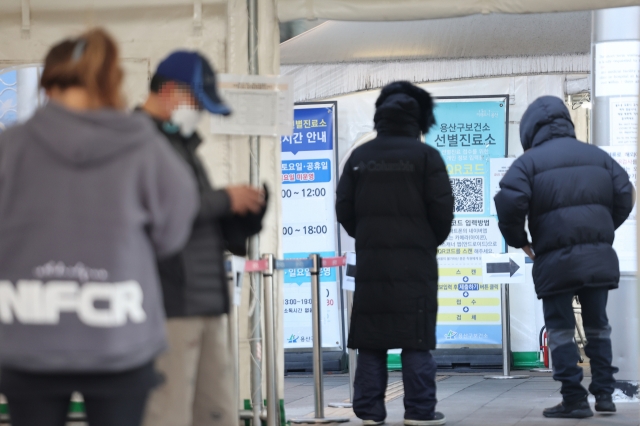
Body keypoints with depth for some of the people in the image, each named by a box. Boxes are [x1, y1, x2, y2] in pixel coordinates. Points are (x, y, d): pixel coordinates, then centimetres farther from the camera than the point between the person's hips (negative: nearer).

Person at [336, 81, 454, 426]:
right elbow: (442, 208, -6)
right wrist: (431, 241, 12)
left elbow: (344, 209, 4)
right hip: (415, 259, -3)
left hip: (370, 259, 3)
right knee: (416, 338, -1)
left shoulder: (359, 157, 5)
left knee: (370, 338, 5)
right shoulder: (425, 155, -4)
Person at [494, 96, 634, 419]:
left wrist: (517, 240, 2)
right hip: (599, 255, 4)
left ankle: (574, 399, -2)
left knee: (561, 329, 2)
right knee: (597, 324, 15)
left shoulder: (529, 161, -1)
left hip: (555, 258, -4)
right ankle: (604, 393, 14)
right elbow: (624, 195, 8)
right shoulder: (597, 156, 12)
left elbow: (509, 202, -14)